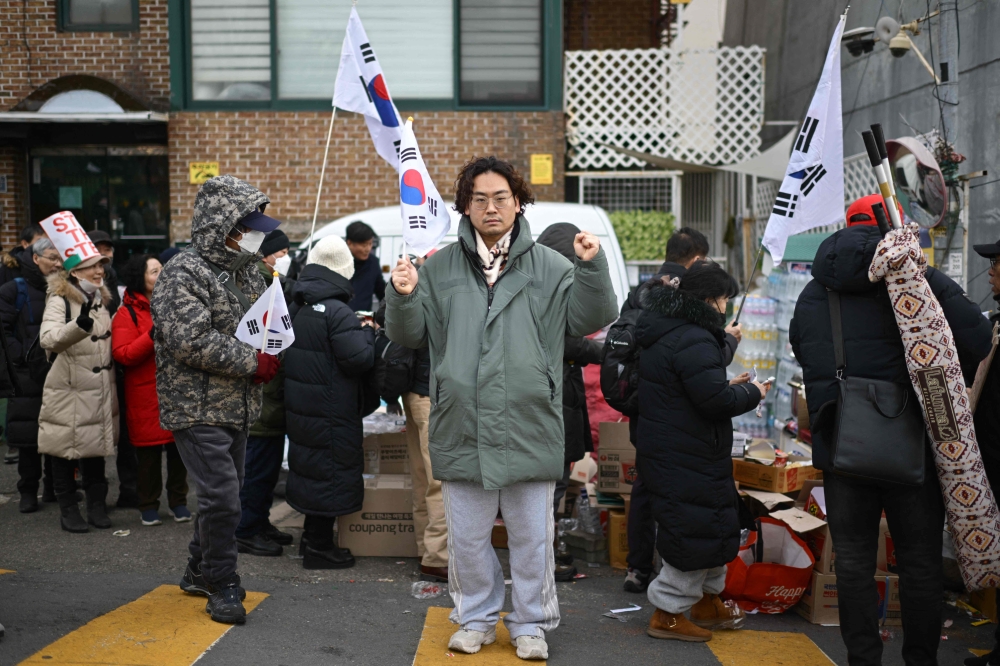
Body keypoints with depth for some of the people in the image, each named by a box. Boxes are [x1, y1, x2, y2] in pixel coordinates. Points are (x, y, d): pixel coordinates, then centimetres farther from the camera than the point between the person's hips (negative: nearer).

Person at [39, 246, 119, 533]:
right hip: (68, 392, -6)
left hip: (101, 390, 7)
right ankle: (68, 509, 16)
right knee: (66, 451, 4)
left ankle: (97, 505, 23)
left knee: (97, 447, 13)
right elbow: (48, 338, -30)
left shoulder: (102, 299, 12)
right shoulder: (60, 300, -11)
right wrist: (79, 325, -44)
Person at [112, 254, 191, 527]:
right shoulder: (127, 313, -4)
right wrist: (153, 335, -23)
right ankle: (148, 506, 17)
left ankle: (178, 501, 22)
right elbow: (122, 354, -14)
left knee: (178, 449, 9)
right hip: (146, 395, -4)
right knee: (149, 453, 3)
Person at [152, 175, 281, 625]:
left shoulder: (247, 272, 12)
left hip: (238, 406, 8)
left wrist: (269, 357, 3)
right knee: (221, 497, -9)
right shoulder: (184, 274, -15)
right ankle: (222, 584, 8)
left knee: (223, 494, 16)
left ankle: (199, 572, 33)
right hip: (198, 408, -8)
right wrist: (253, 362, -19)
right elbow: (191, 341, -24)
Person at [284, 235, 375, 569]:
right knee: (331, 469, 1)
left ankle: (312, 536, 30)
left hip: (299, 402, 9)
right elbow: (360, 358, -23)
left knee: (310, 463, 19)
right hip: (330, 410, -9)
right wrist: (366, 331, -3)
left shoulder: (297, 307, 7)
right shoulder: (337, 312, -21)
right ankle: (319, 546, 8)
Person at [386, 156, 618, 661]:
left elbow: (590, 319, -1)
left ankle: (531, 623, 28)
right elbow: (409, 335, 9)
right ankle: (476, 618, 32)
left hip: (529, 428, -1)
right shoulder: (440, 268, 6)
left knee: (532, 534, 10)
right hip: (462, 428, 1)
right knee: (467, 535, 13)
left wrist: (592, 267, -16)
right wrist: (402, 298, -11)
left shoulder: (548, 267, 3)